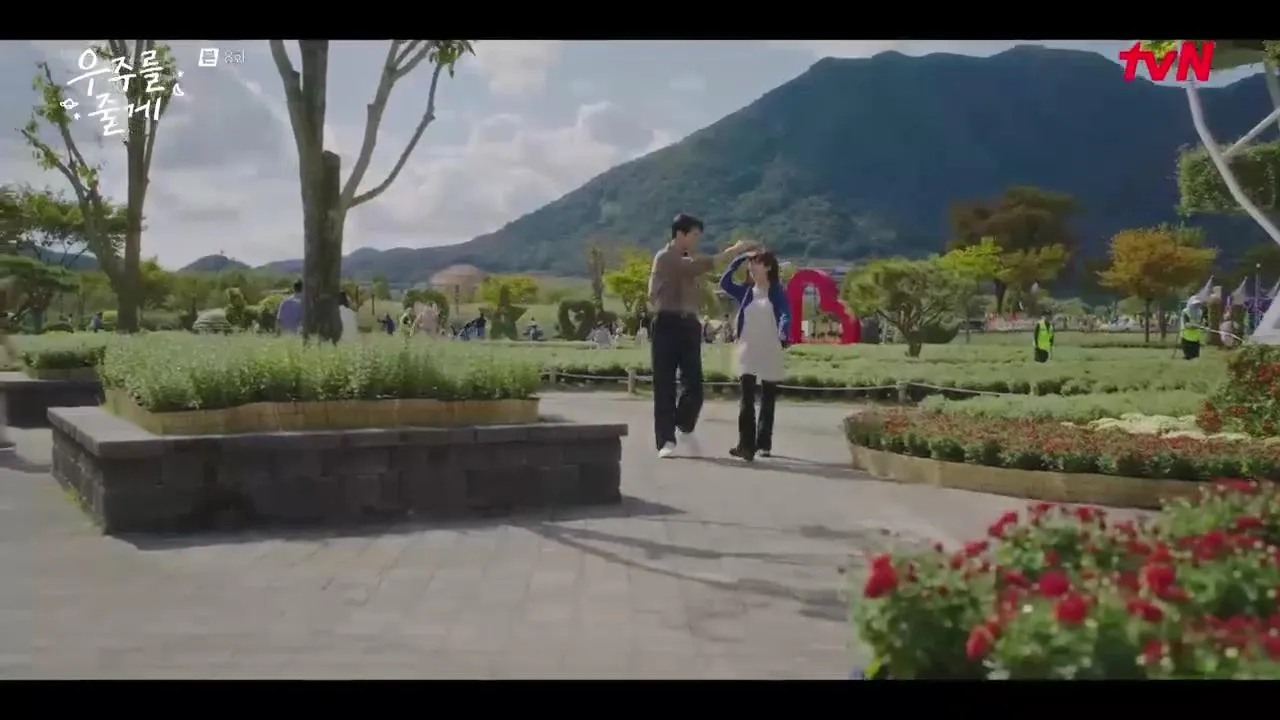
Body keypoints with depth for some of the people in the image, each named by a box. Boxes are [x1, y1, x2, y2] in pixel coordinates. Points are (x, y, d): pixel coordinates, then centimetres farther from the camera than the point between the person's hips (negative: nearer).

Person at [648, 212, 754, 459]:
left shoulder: (689, 261, 18)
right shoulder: (664, 258, -7)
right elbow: (695, 267, -23)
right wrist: (730, 251, -24)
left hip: (689, 325, 6)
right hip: (667, 325, -6)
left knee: (694, 384, 2)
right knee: (665, 385, -2)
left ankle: (685, 428, 25)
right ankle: (666, 441, 2)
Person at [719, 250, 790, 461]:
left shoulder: (777, 292, -2)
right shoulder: (745, 291, 8)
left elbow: (786, 315, -16)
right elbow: (724, 282, -6)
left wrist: (782, 334, -37)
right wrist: (740, 258, -6)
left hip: (770, 352, -2)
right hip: (747, 350, 2)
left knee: (767, 399, 8)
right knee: (747, 398, -9)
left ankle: (764, 444, 19)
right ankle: (746, 446, -16)